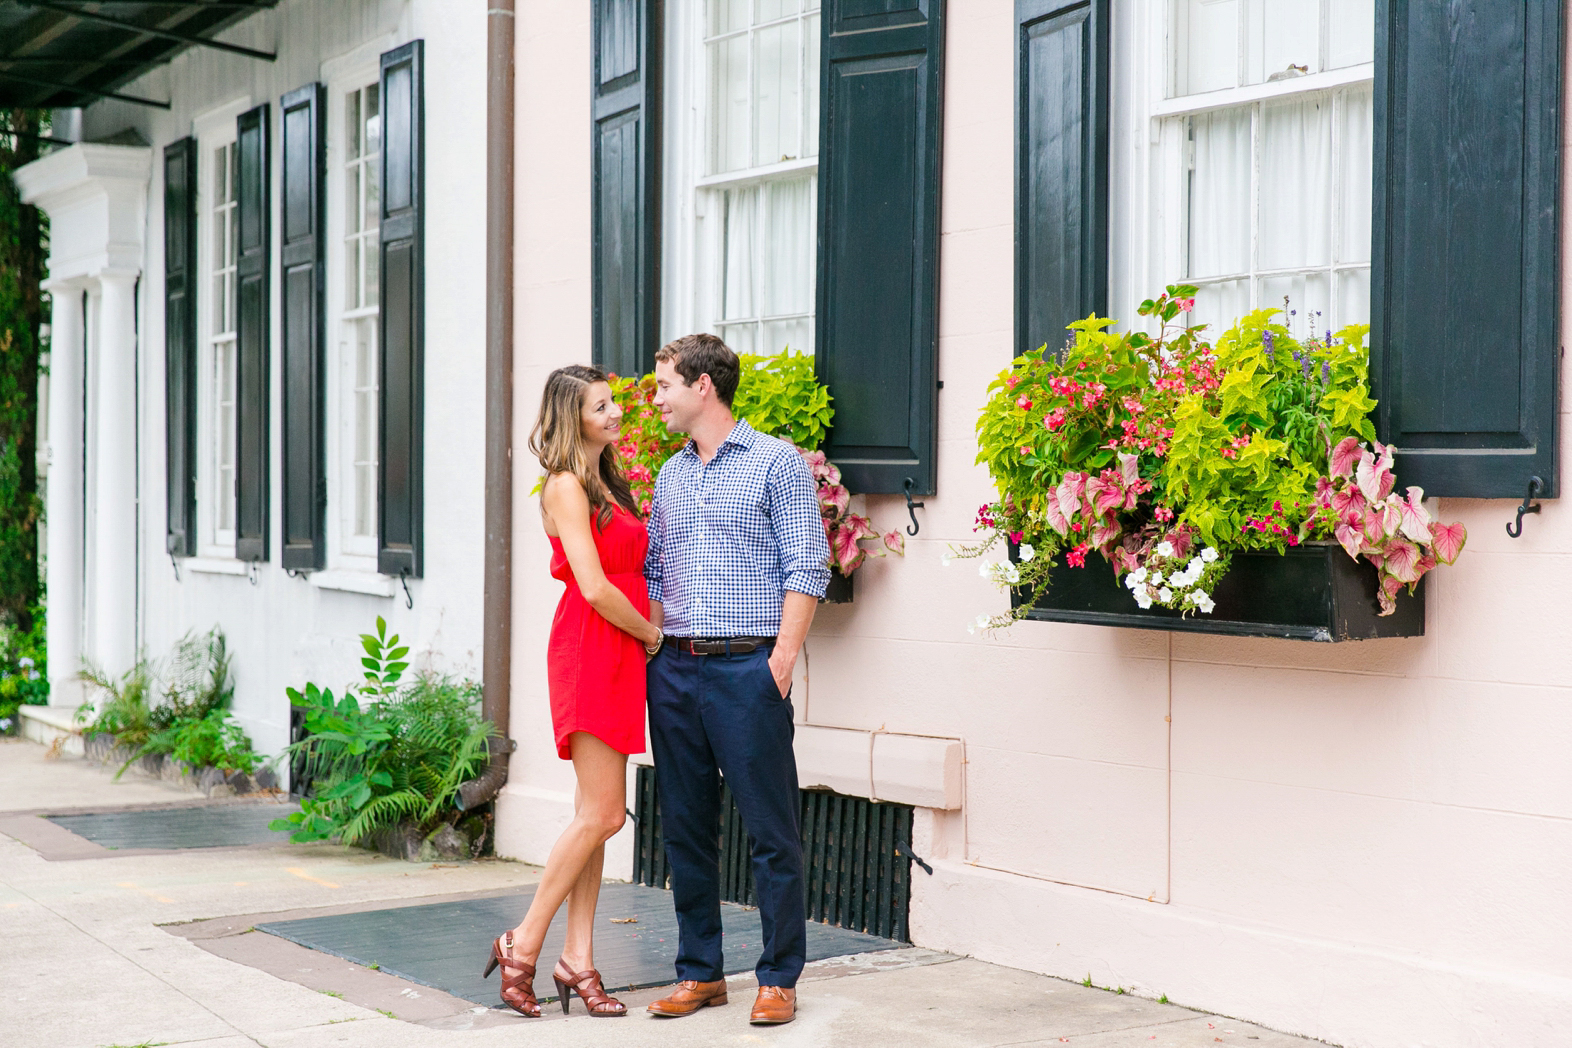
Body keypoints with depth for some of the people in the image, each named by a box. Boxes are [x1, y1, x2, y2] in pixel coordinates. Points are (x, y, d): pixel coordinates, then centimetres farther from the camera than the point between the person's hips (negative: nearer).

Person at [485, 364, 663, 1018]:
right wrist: (650, 633, -5)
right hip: (590, 650, -9)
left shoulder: (606, 484, 18)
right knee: (602, 814, -10)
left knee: (595, 814, 7)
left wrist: (645, 635, 3)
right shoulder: (566, 485, -10)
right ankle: (522, 946, 1)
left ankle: (577, 961, 9)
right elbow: (594, 586, -17)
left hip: (621, 653, 9)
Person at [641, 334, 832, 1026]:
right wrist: (655, 651, 8)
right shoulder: (670, 475, 17)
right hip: (675, 670, 6)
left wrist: (780, 660, -14)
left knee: (771, 830, -2)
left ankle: (778, 978, 6)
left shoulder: (776, 462, -2)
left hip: (748, 666, -6)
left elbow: (805, 570, -7)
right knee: (685, 827, 9)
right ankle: (700, 973, 19)